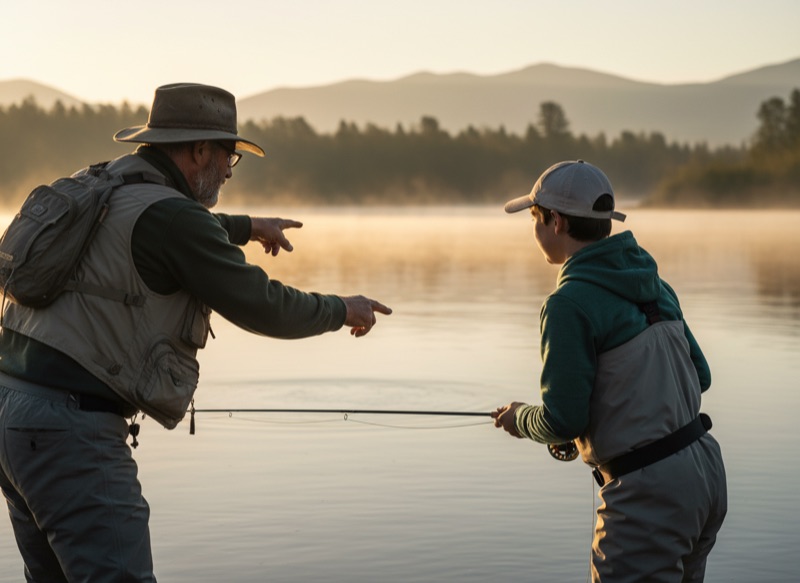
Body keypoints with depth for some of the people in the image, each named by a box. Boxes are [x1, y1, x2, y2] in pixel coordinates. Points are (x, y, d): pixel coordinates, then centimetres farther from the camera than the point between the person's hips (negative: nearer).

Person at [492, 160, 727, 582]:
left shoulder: (571, 303, -15)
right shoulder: (653, 284, 10)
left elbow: (563, 421, -16)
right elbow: (699, 377, 16)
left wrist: (519, 418, 4)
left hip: (649, 492, -9)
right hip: (704, 471, 9)